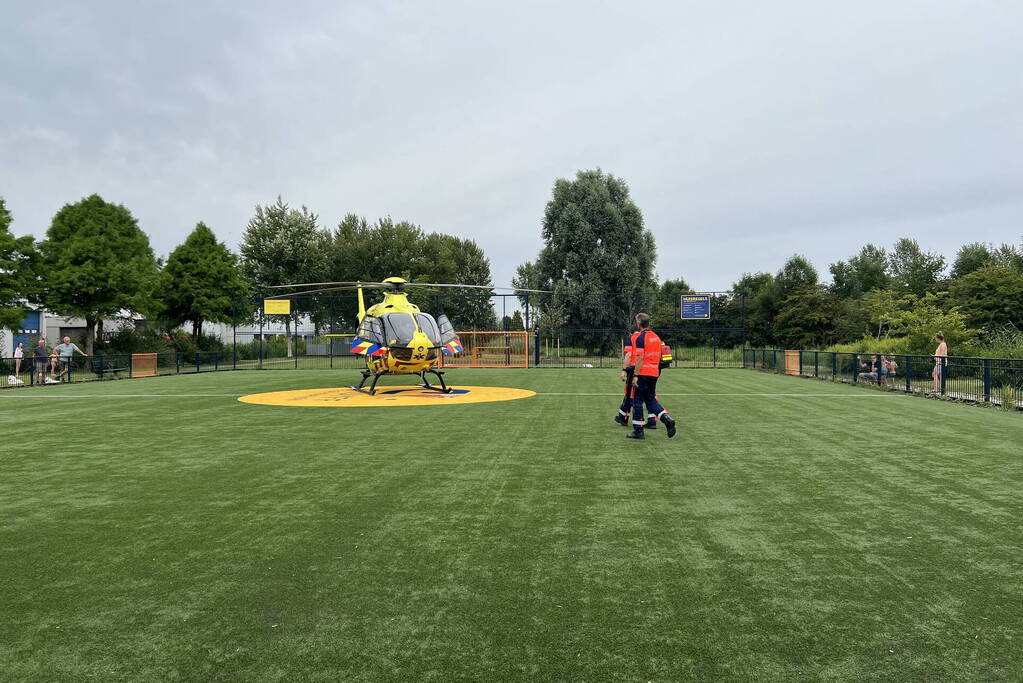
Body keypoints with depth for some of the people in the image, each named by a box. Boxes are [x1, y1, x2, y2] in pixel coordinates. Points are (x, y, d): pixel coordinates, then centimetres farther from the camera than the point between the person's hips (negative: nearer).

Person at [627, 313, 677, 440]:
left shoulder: (640, 337, -12)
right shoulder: (656, 336, 13)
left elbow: (640, 358, -18)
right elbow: (659, 357, 17)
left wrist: (635, 375, -17)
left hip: (643, 373, -7)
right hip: (654, 373, 7)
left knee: (637, 401, 3)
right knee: (651, 400, 15)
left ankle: (638, 430, 6)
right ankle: (667, 419, -3)